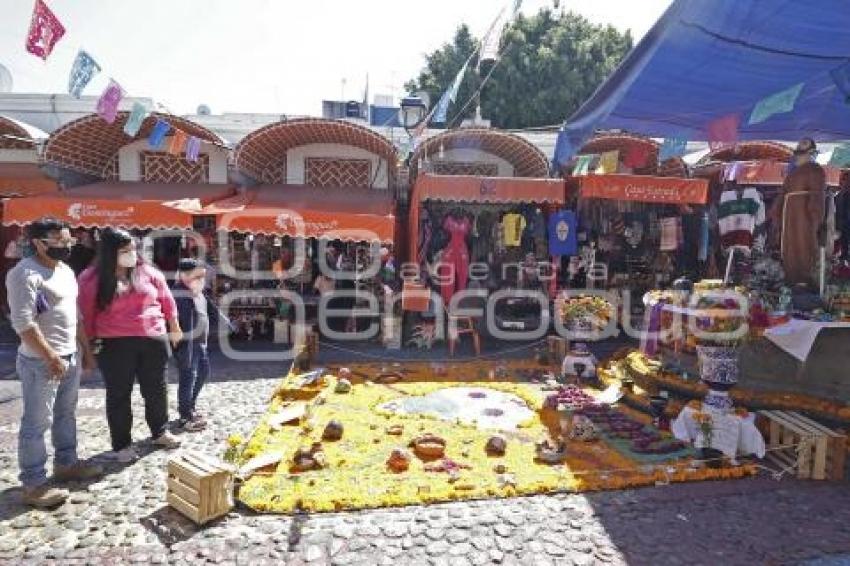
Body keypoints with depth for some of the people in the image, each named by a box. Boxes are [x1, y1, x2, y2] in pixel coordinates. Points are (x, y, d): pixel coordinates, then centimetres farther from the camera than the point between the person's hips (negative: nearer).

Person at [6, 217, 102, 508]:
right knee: (37, 423, 2)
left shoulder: (66, 270, 11)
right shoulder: (25, 274, -15)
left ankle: (66, 463, 34)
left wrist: (85, 350, 17)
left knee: (66, 415, 19)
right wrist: (52, 358, -19)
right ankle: (34, 484, 12)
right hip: (41, 362, -9)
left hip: (71, 356, 9)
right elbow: (23, 323, -20)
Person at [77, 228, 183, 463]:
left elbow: (166, 299, 9)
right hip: (114, 345, -2)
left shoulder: (147, 271, 2)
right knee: (119, 394, 7)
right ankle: (121, 444, 21)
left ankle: (160, 432, 33)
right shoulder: (92, 278, -4)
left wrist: (174, 327, 13)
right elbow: (86, 314, 0)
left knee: (156, 389, 14)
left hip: (154, 340, 3)